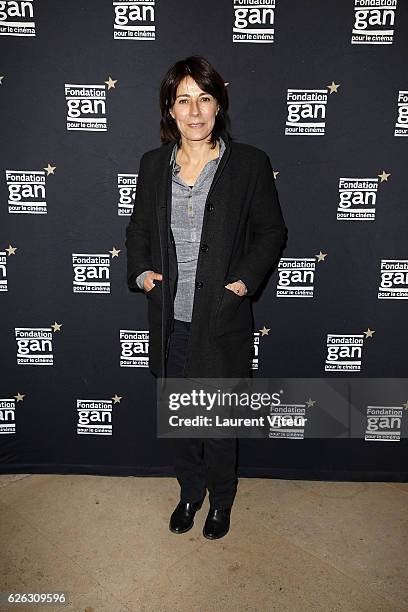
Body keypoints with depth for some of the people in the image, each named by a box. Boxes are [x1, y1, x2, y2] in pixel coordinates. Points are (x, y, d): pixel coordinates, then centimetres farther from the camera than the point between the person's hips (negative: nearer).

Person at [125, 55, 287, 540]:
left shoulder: (249, 163, -5)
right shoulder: (153, 164, 5)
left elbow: (271, 231, 0)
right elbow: (138, 227, 14)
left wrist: (244, 280, -13)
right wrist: (140, 271, -3)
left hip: (221, 321, -3)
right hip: (170, 320, 3)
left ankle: (221, 499, 39)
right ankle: (190, 491, 44)